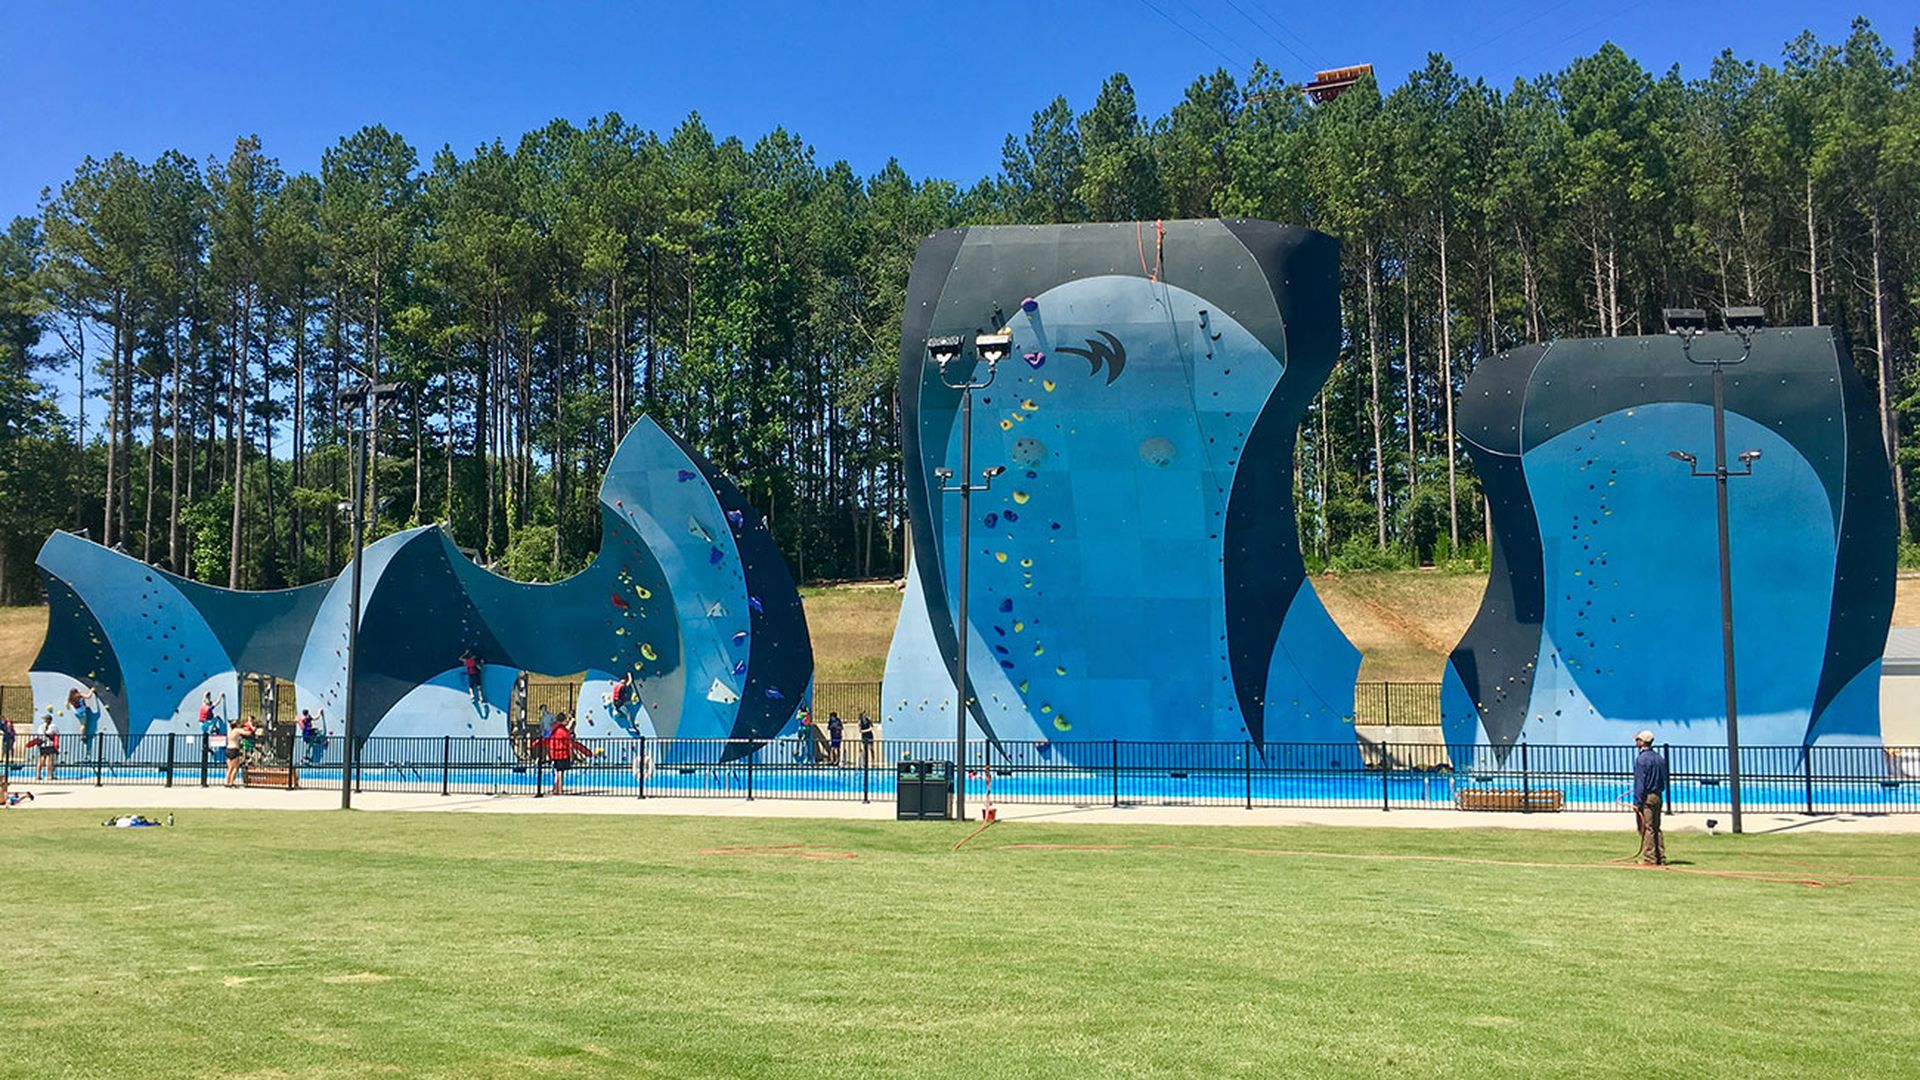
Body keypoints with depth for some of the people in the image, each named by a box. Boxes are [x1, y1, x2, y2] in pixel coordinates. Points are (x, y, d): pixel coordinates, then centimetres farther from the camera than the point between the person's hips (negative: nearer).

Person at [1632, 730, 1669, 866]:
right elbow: (1664, 779, 15)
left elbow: (1640, 783, -16)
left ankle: (1649, 859, -4)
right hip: (1658, 796, 8)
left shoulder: (1641, 759, -14)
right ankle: (1661, 858, 15)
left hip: (1646, 797, -8)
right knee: (1656, 829, 14)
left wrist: (1637, 802, -15)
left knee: (1646, 829, -4)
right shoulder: (1660, 758, 12)